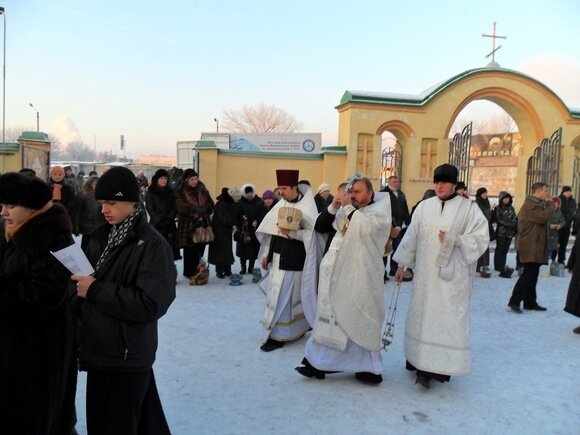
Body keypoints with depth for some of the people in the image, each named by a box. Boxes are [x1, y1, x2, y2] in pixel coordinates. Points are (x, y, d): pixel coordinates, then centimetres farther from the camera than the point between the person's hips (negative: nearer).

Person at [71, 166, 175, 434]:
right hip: (101, 349, 7)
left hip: (127, 355, -7)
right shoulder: (101, 238, 9)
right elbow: (88, 287, 16)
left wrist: (95, 290, -19)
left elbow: (151, 304, -22)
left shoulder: (152, 244, -15)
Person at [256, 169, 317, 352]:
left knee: (283, 296, -3)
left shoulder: (307, 207, -9)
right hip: (278, 257, 6)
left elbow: (313, 233, -14)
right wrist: (266, 254, 8)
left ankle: (276, 336, 7)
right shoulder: (280, 205, 8)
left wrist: (292, 233, -22)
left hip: (295, 260, -6)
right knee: (276, 294, 9)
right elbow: (271, 231, 10)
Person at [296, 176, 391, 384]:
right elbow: (319, 226, 9)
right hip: (336, 273, 6)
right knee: (332, 317, 11)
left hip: (358, 276, -6)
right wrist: (334, 207, -2)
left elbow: (365, 227, -22)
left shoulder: (379, 211, 0)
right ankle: (320, 362, 21)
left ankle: (369, 367, 14)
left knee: (356, 320, 0)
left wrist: (348, 207, -14)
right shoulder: (345, 211, 15)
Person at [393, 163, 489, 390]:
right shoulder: (424, 206, 7)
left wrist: (454, 239, -17)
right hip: (425, 273, 3)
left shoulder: (469, 208, -1)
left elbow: (481, 239, -4)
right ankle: (423, 365, 14)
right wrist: (402, 264, 12)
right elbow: (411, 236, 10)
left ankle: (442, 366, 6)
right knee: (423, 315, 5)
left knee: (448, 318, -3)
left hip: (452, 275, -3)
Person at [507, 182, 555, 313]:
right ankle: (514, 301, -9)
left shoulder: (536, 204, 20)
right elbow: (543, 217, -25)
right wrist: (550, 204, -11)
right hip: (530, 247, -11)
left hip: (535, 247, 11)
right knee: (529, 275, -11)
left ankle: (530, 302, 18)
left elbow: (542, 218, 22)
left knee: (531, 275, 12)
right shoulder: (530, 205, -14)